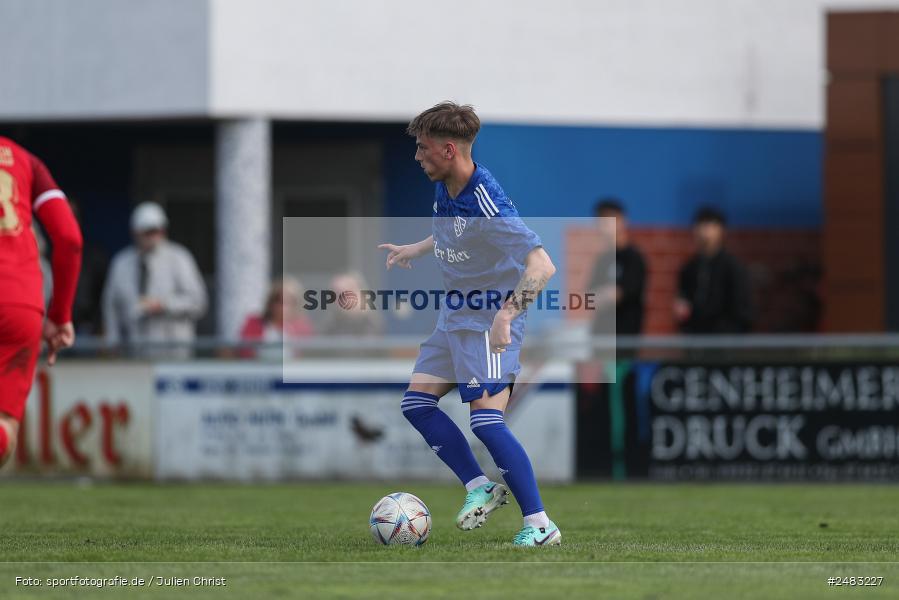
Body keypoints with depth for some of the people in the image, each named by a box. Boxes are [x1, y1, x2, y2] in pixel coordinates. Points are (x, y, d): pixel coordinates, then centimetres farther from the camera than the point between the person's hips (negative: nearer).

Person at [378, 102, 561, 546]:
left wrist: (505, 315, -42)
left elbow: (542, 265, -34)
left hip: (489, 322, -10)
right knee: (416, 402, 9)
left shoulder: (486, 205, -27)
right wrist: (414, 250, 31)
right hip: (455, 316, 10)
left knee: (485, 419, -17)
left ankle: (540, 526, -12)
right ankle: (480, 487, 17)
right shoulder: (444, 189, 1)